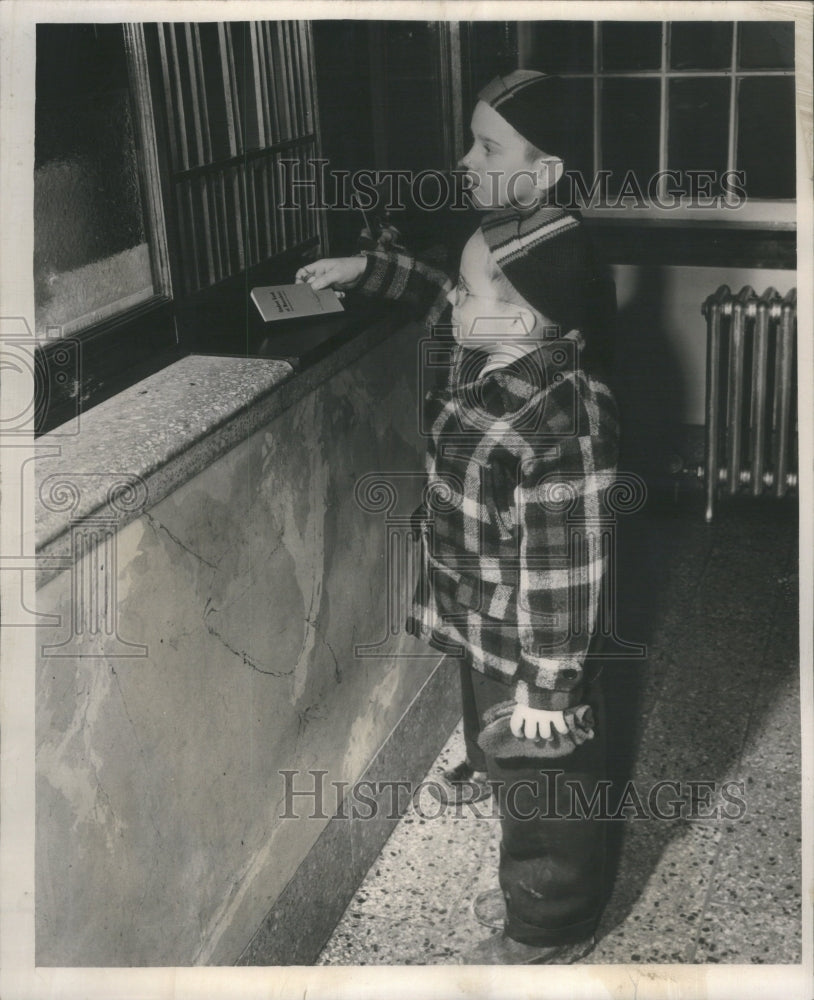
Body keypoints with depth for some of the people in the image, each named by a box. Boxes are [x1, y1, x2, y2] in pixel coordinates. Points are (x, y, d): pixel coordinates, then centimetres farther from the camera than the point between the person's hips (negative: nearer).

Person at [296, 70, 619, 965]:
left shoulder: (560, 424, -33)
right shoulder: (490, 359, -6)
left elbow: (563, 578, -28)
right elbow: (454, 302, 19)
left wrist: (545, 687, -20)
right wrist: (366, 268, 12)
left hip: (527, 652, -9)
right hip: (485, 631, 10)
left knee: (543, 782, 15)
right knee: (511, 771, 28)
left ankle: (550, 930, 41)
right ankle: (538, 891, 53)